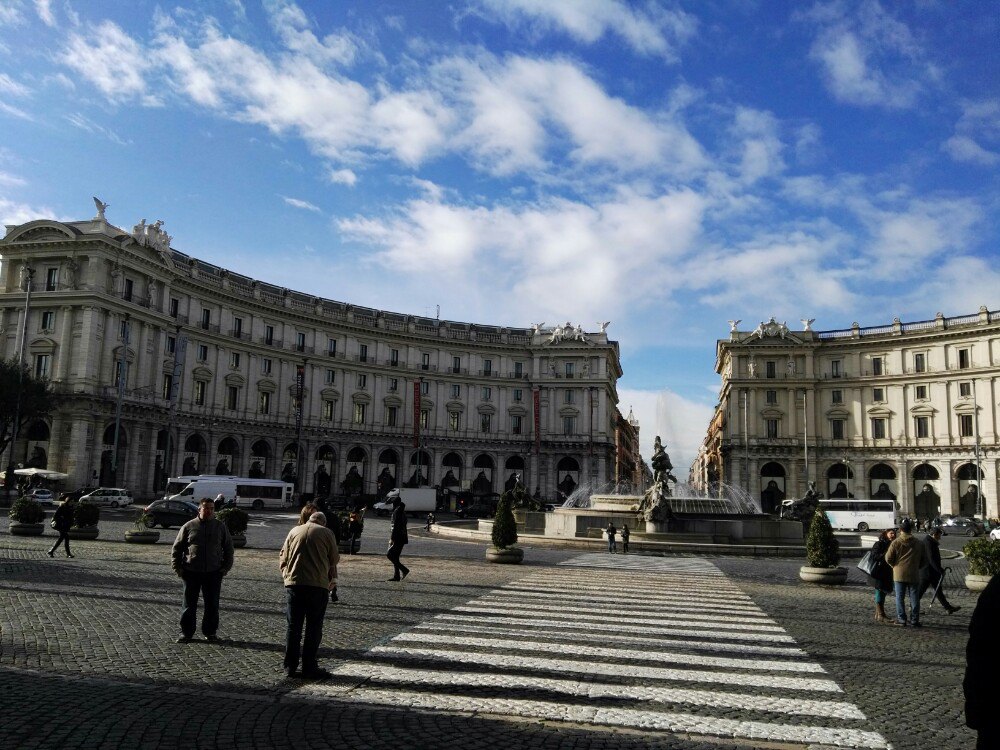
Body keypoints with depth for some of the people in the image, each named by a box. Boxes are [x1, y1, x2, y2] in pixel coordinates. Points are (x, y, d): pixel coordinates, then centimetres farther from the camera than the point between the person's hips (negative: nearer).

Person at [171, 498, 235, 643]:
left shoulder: (220, 527, 5)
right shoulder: (189, 526, 1)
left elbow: (228, 548, 11)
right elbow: (177, 548, 6)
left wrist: (226, 567, 4)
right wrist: (177, 567, -1)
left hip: (213, 573, 1)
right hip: (191, 572, -1)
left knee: (212, 605, 6)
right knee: (189, 604, 5)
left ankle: (210, 632, 19)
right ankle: (186, 633, 16)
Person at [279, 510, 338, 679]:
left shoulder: (294, 531, 13)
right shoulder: (326, 533, 4)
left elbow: (282, 556, 12)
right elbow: (334, 559, 8)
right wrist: (332, 579, 23)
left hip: (293, 583, 3)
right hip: (318, 584, -3)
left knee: (293, 626, 11)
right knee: (314, 627, 4)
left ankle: (290, 667, 14)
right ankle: (309, 668, 6)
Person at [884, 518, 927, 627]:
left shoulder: (896, 542, -8)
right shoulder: (918, 543, 1)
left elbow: (888, 558, -8)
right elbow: (924, 559, 7)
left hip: (899, 574, -2)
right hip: (914, 575, 2)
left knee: (899, 598, 6)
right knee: (914, 598, 9)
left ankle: (901, 619, 6)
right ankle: (914, 620, 10)